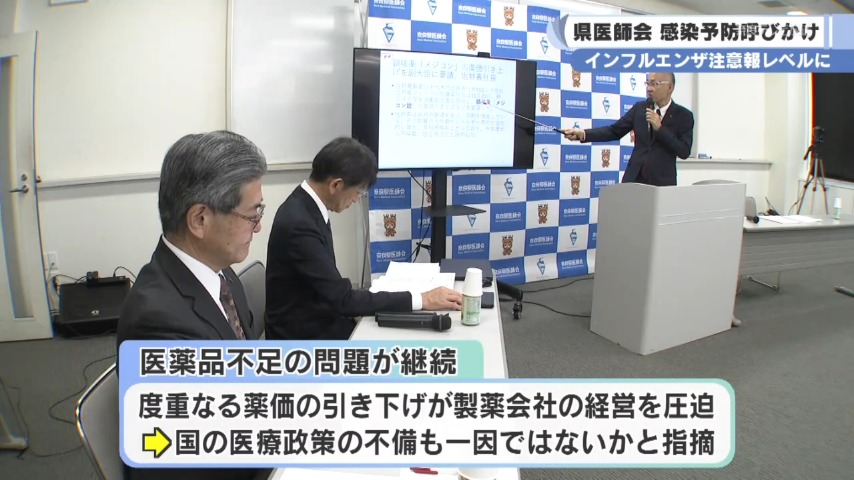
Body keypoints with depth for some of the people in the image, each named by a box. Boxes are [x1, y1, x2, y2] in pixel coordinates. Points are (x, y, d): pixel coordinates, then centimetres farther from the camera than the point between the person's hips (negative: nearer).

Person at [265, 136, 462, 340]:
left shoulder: (305, 207, 2)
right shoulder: (298, 223, -25)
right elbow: (343, 299, -25)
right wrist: (422, 300, -21)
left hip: (321, 322, 8)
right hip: (304, 337, -8)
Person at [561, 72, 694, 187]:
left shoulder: (684, 115, -3)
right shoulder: (639, 107, 6)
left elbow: (684, 152, -11)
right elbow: (614, 131, 4)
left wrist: (660, 128, -18)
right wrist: (583, 134, -9)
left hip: (662, 182, -2)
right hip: (634, 177, 2)